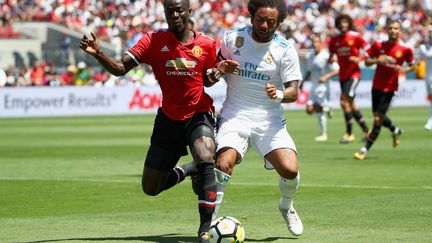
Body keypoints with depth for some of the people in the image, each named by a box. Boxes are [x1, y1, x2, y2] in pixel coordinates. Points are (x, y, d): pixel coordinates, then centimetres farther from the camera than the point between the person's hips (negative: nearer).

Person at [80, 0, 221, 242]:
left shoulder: (206, 44, -5)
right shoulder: (154, 40, -7)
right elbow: (120, 68, -14)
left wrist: (213, 76, -11)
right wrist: (98, 54, -32)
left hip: (199, 115, -2)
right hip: (168, 119, 2)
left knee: (207, 161, -32)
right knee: (150, 188, 8)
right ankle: (187, 171, 38)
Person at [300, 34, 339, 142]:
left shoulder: (326, 56, -12)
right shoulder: (310, 56, 10)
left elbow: (336, 70, -13)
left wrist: (326, 77, -25)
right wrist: (303, 81, 16)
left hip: (323, 86, -7)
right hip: (314, 86, 7)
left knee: (319, 110, -10)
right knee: (309, 109, -6)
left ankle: (323, 134, 2)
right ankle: (326, 108, 23)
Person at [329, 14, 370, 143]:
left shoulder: (356, 37, -7)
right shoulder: (334, 39, 6)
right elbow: (331, 56, 15)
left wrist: (359, 59, -18)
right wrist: (331, 59, -8)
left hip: (353, 74, -6)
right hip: (342, 75, 6)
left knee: (345, 101, -18)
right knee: (350, 104, 10)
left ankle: (349, 133, -11)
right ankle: (366, 130, 25)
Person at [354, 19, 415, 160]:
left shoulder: (405, 49, -7)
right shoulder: (378, 45, -2)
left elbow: (412, 66, 6)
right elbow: (367, 62, 3)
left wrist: (404, 69, -16)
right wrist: (377, 60, -18)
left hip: (389, 88, -4)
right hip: (376, 85, 4)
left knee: (378, 119, -9)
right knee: (378, 117, 15)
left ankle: (365, 149, -3)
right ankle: (395, 131, 46)